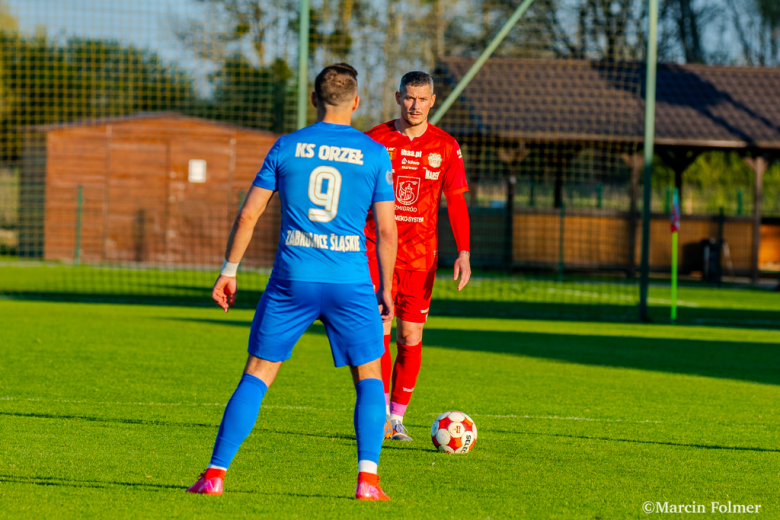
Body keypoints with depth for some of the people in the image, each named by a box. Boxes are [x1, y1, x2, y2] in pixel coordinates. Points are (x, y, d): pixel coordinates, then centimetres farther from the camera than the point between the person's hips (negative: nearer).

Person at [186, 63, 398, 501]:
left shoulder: (286, 147, 5)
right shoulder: (375, 154, 1)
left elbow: (249, 214, 5)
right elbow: (387, 229, 0)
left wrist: (229, 271, 12)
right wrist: (386, 289, 10)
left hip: (292, 281, 1)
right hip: (350, 282, -1)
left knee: (256, 377, 8)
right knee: (369, 378, 14)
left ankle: (215, 474, 2)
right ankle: (368, 478, 0)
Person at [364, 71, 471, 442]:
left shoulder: (445, 147, 3)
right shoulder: (374, 141, 0)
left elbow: (455, 201, 3)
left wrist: (464, 252, -7)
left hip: (420, 256, 1)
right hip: (377, 249, -1)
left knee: (410, 338, 3)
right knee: (379, 330, -12)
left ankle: (397, 418, 13)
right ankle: (381, 413, -7)